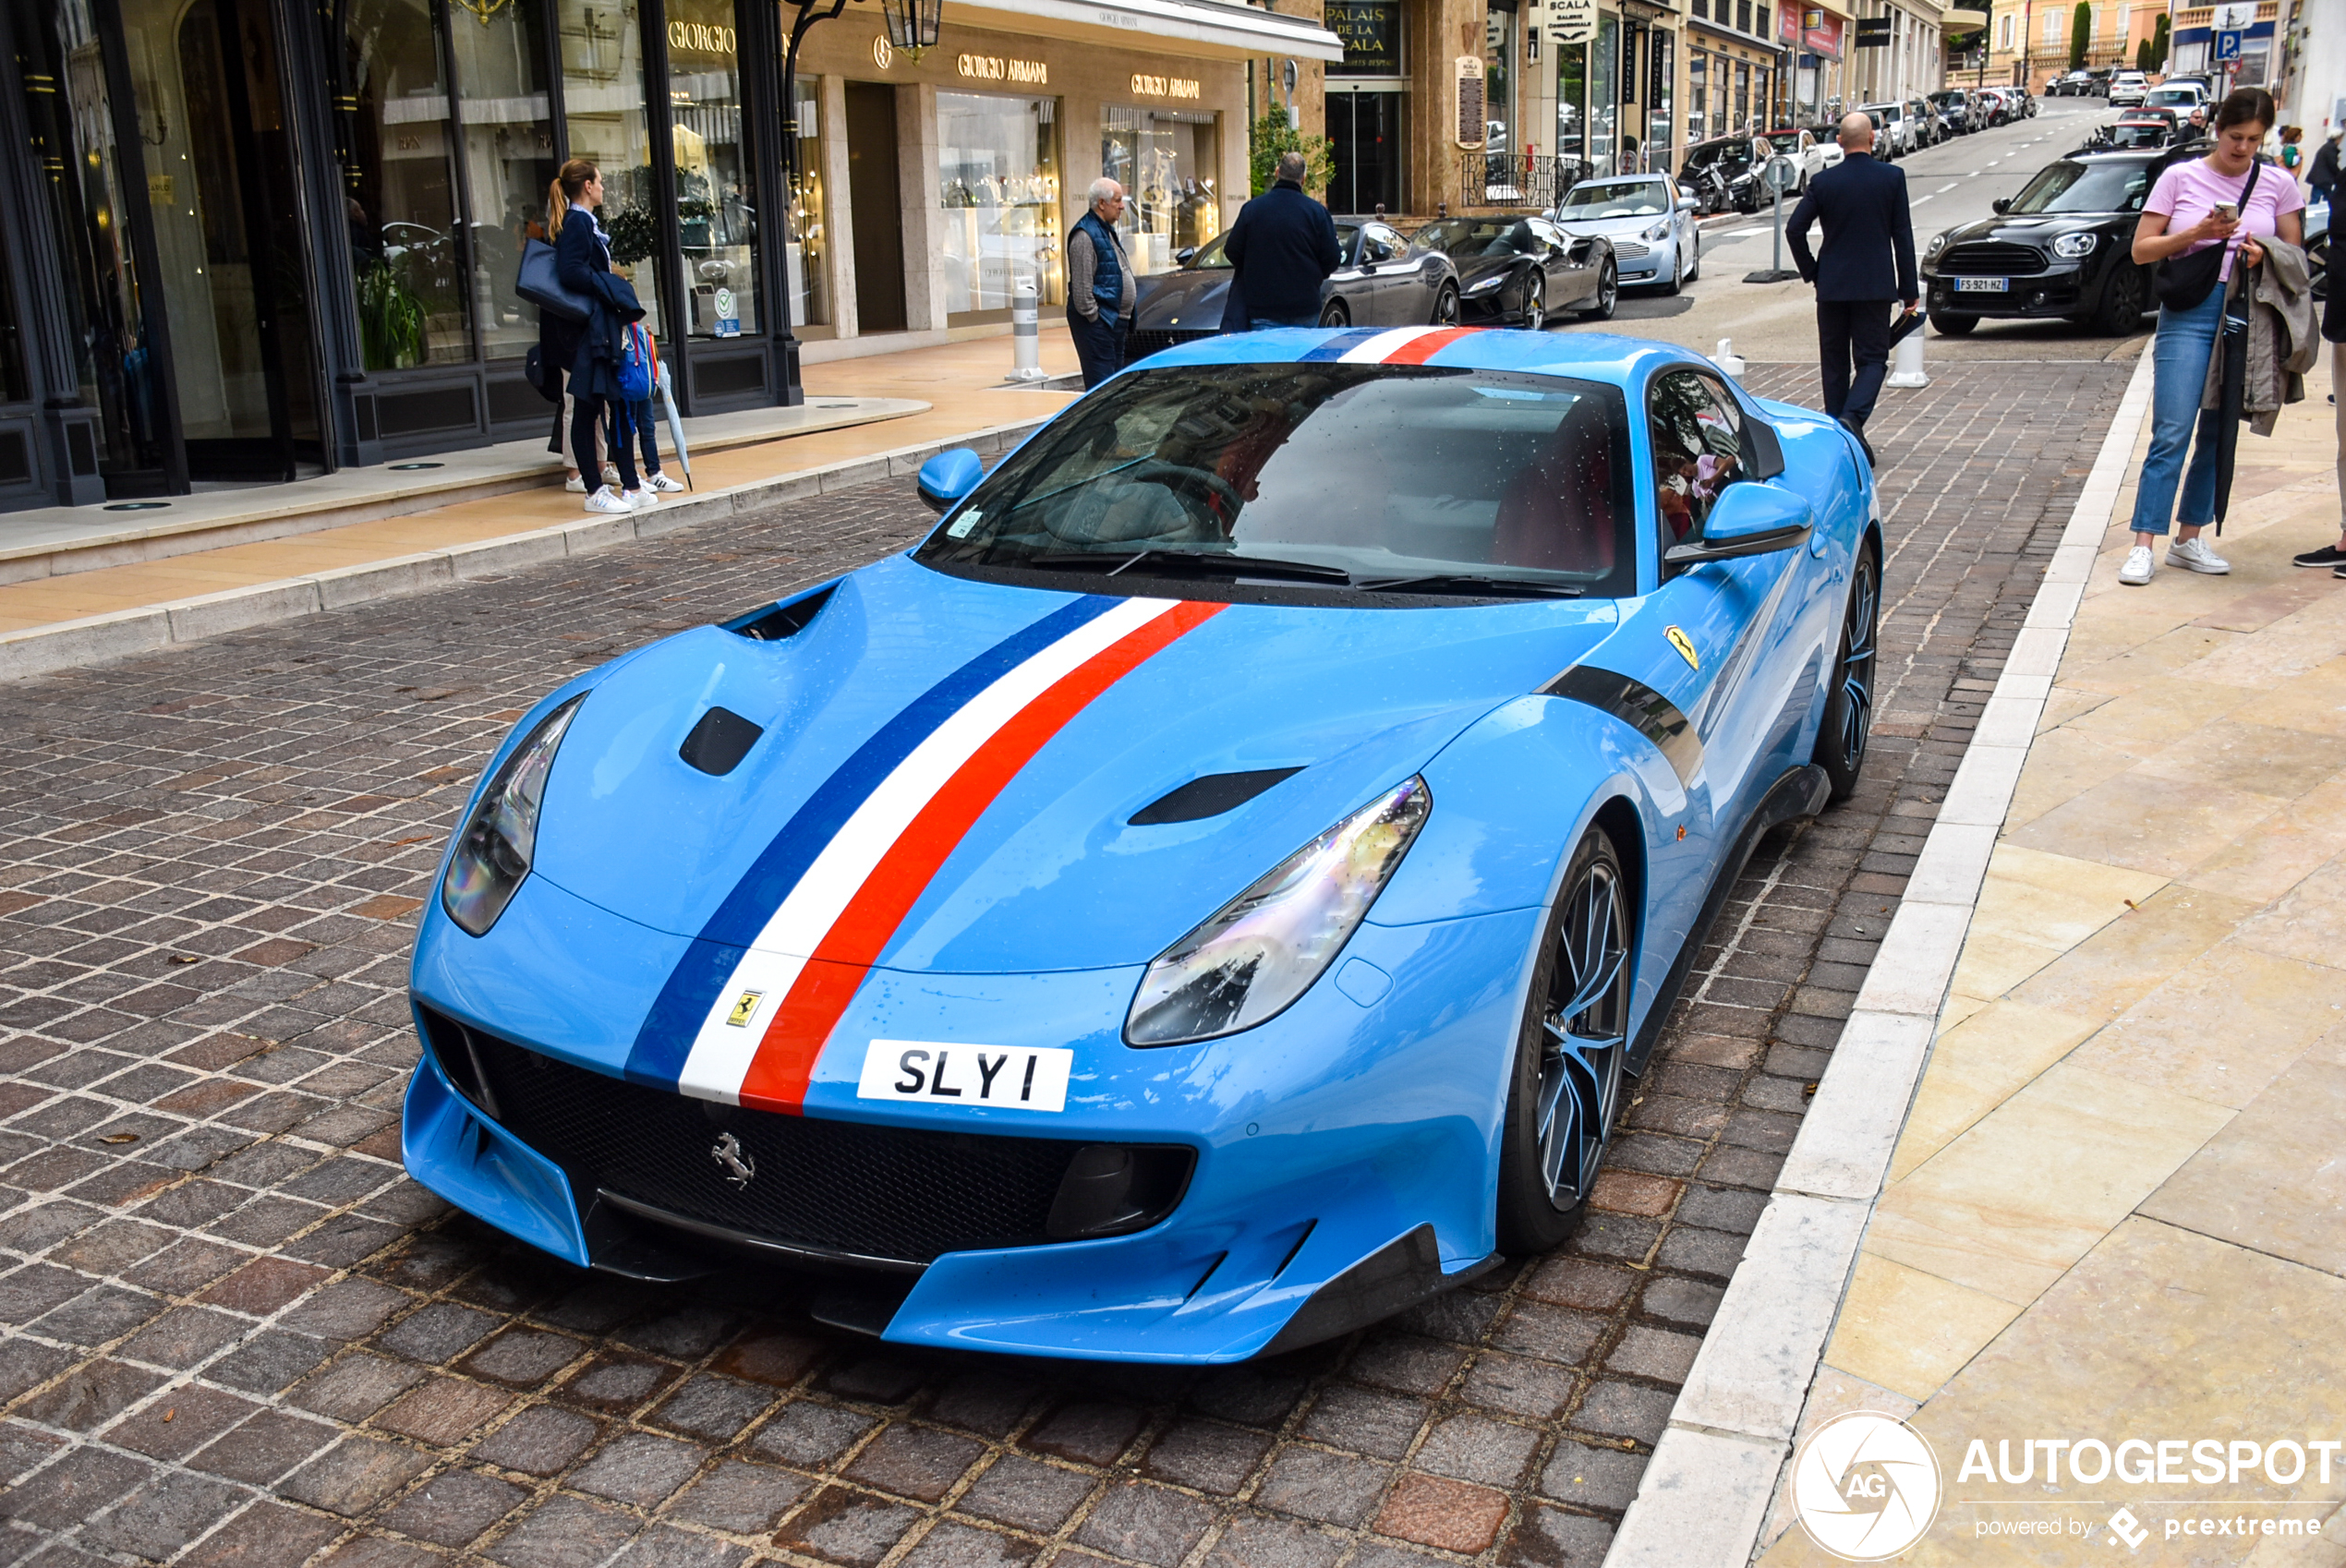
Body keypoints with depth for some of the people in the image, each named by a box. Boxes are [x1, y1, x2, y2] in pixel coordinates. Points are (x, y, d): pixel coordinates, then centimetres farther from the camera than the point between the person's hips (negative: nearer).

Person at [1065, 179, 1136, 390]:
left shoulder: (1107, 230, 17)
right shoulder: (1085, 234, -15)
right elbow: (1082, 285, -19)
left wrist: (1126, 316, 19)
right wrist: (1092, 316, -18)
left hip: (1116, 320, 10)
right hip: (1097, 322, -10)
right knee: (1101, 382, -10)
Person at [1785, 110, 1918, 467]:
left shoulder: (1823, 182, -2)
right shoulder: (1892, 177, -3)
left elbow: (1794, 229, -3)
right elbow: (1903, 235, -1)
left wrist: (1810, 271, 10)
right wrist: (1910, 289, 3)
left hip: (1831, 286, 1)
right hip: (1875, 286, -1)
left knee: (1835, 362, 10)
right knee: (1872, 359, 4)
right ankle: (1853, 418, -20)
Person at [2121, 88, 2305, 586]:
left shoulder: (2278, 185, 8)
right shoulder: (2181, 177, 3)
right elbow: (2141, 250, 2)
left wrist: (2264, 254, -10)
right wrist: (2197, 233, -13)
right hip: (2188, 315, -3)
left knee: (2219, 436, 8)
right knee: (2172, 434, -11)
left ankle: (2189, 540, 16)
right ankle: (2144, 546, -11)